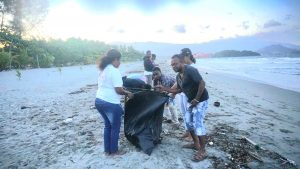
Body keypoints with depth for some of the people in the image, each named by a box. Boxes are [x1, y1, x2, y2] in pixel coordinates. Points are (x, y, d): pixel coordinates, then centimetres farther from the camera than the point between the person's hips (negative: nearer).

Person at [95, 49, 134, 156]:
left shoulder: (103, 70, 13)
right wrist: (127, 93, -2)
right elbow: (118, 89, -19)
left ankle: (107, 150, 31)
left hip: (99, 101, 9)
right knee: (115, 127, 10)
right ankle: (114, 151, 24)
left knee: (107, 125, 22)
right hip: (110, 103, -9)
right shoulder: (114, 71, -14)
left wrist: (123, 91, 19)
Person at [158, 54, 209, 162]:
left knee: (198, 124, -9)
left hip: (200, 100, -9)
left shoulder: (190, 70, -22)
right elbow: (179, 89, 15)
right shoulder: (178, 76, 6)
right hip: (191, 100, 10)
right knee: (189, 122, 15)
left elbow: (202, 83, -26)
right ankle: (196, 144, 31)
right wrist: (164, 89, 6)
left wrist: (196, 99, -22)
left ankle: (202, 151, 4)